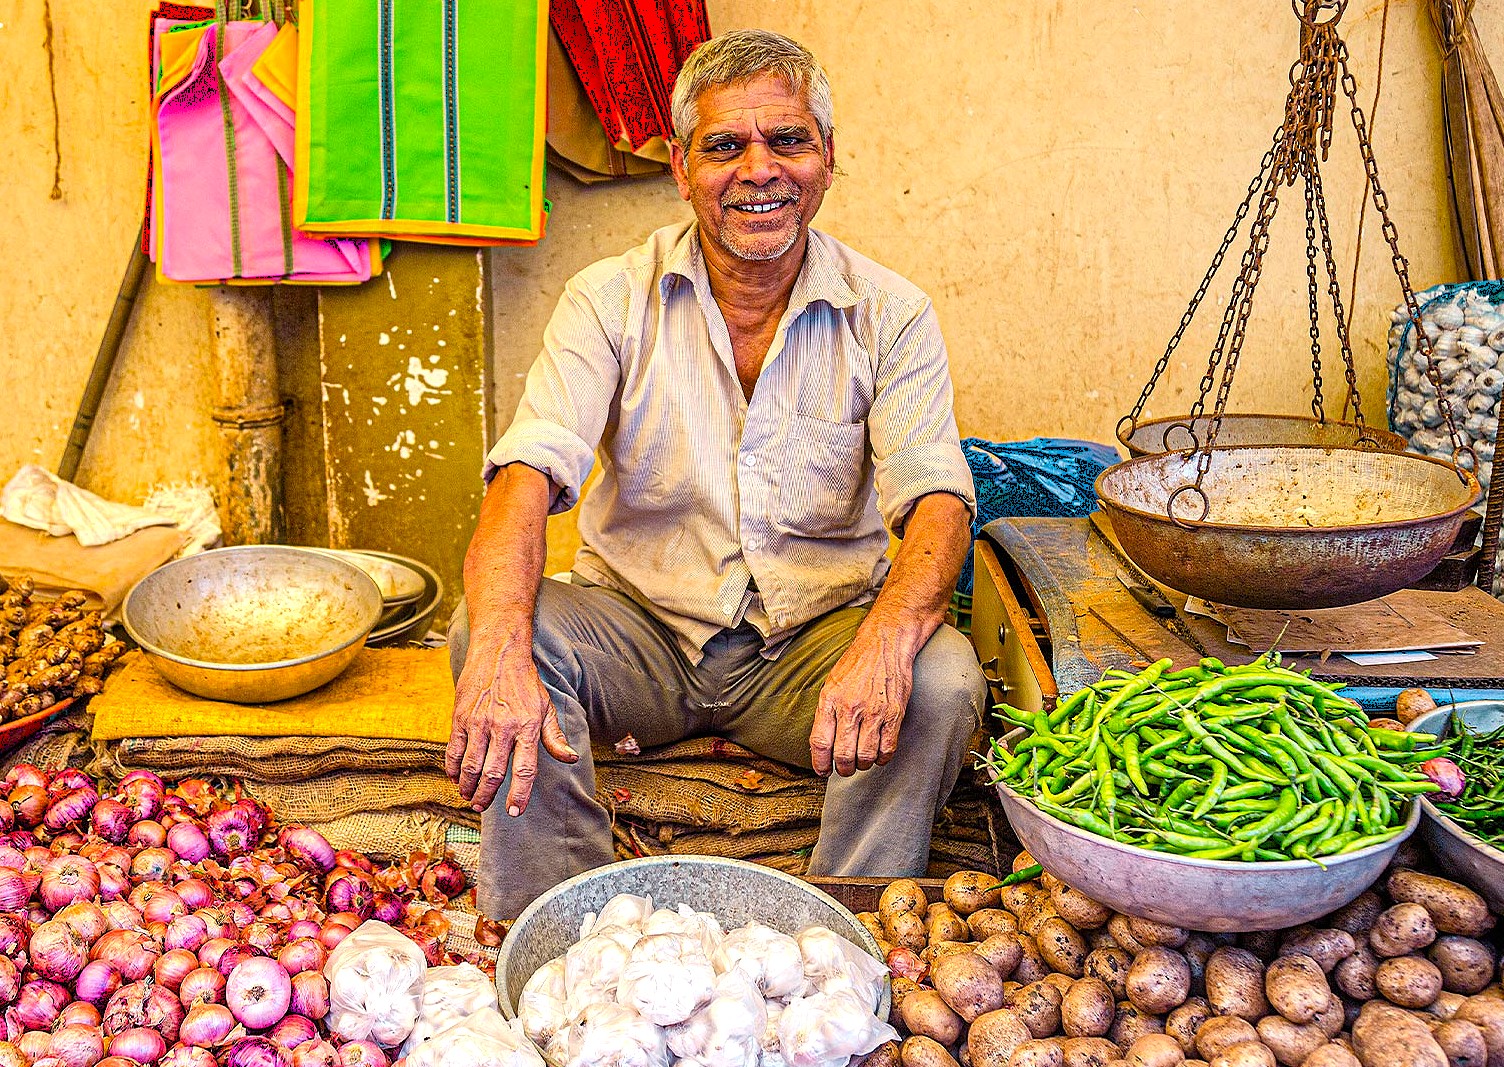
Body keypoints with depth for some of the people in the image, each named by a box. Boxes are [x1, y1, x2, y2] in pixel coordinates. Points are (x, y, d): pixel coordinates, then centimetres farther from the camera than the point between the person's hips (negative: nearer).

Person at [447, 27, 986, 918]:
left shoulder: (890, 315, -4)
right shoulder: (612, 301, -5)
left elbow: (938, 503, -15)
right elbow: (528, 476, -19)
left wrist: (887, 639, -39)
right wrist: (501, 651, -40)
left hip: (814, 641, 0)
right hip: (639, 626, 0)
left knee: (941, 679, -28)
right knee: (493, 633, -26)